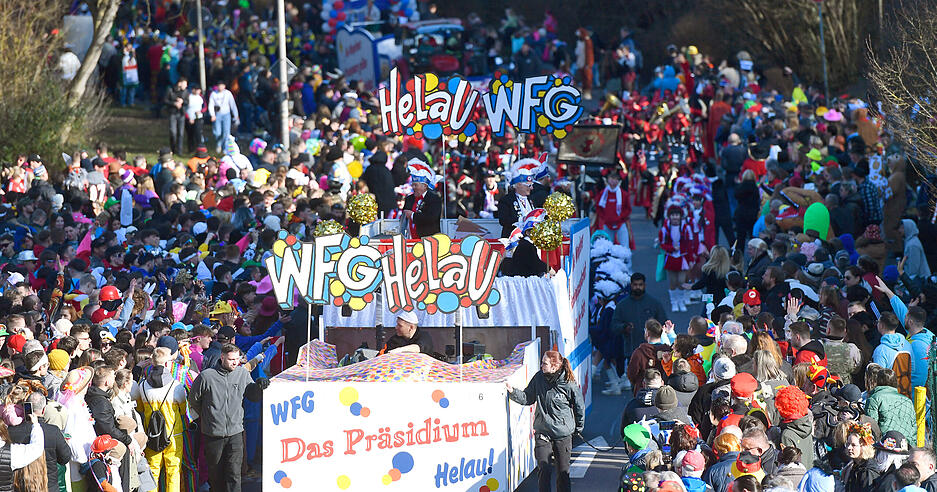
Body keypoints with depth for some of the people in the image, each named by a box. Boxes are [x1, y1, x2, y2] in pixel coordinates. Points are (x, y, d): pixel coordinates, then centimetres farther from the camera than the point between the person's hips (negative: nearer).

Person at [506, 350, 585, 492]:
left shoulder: (569, 385, -13)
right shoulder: (539, 378, -4)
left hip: (563, 434, -2)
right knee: (544, 469, -7)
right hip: (542, 433, 2)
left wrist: (578, 428, 11)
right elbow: (527, 398, 9)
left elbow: (579, 408, 1)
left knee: (563, 471, 8)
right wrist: (513, 392, -7)